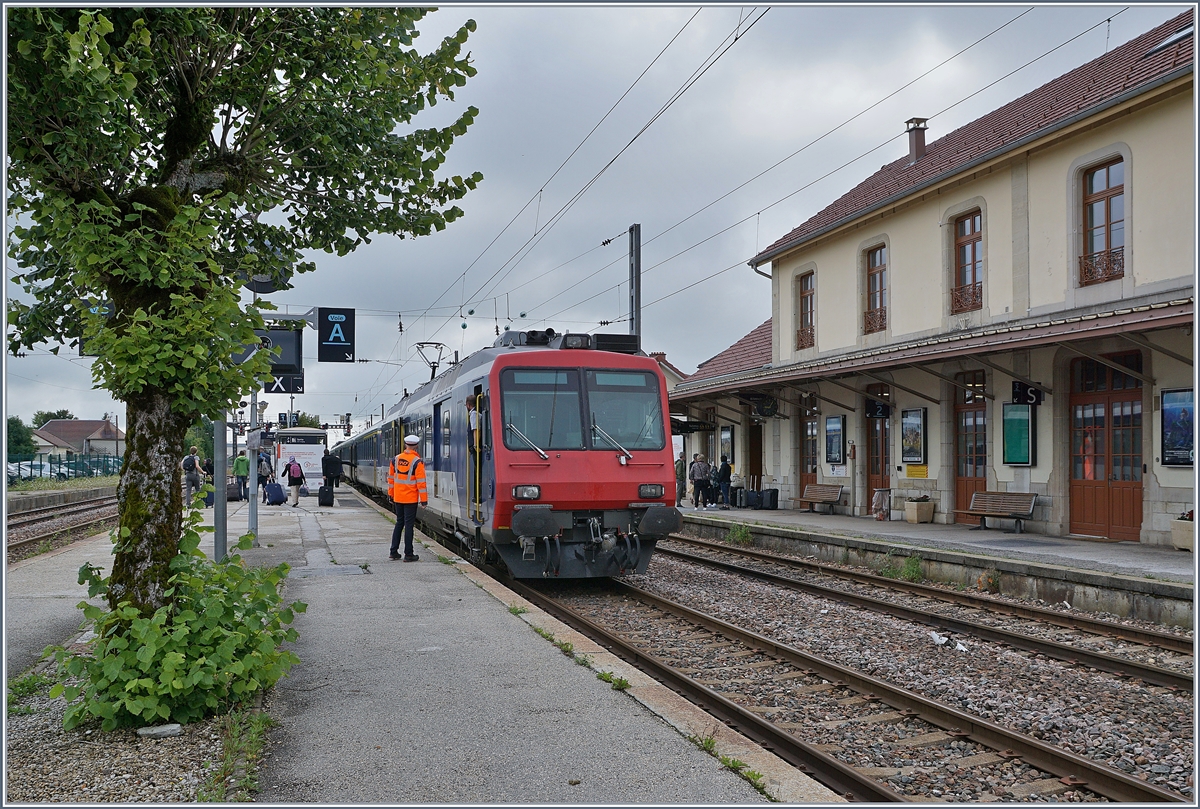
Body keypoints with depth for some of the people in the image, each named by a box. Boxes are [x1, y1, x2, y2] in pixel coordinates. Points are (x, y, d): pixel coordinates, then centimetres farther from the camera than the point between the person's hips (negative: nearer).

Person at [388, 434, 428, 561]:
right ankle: (408, 554, 2)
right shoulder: (417, 462, -13)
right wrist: (423, 499, -10)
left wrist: (391, 494, 20)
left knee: (399, 523, 16)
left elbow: (391, 478, 11)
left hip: (398, 498, 5)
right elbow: (421, 482, -14)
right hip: (411, 498, -5)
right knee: (409, 524, -1)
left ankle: (394, 552, 17)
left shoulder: (395, 459, 4)